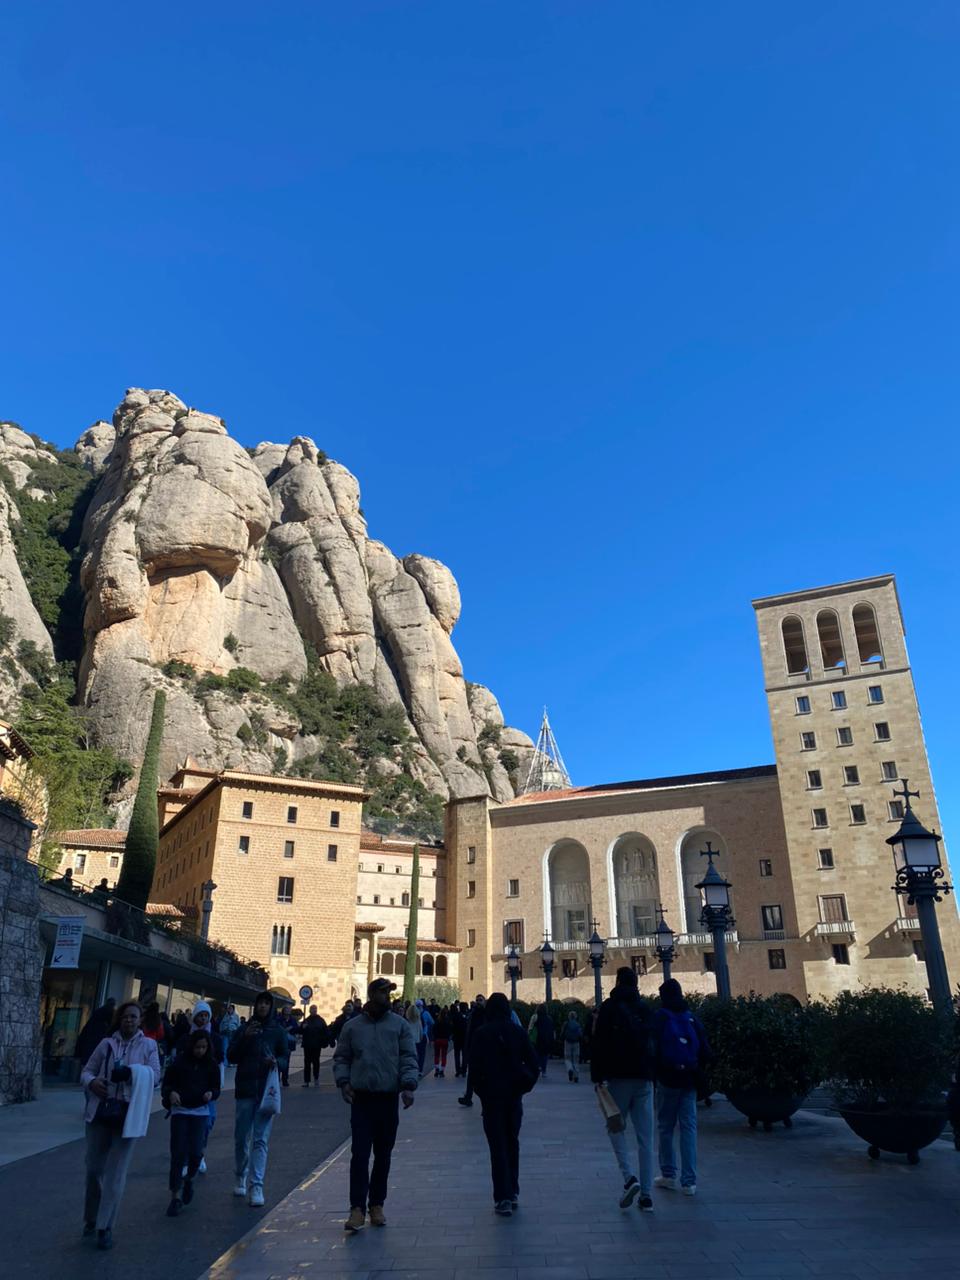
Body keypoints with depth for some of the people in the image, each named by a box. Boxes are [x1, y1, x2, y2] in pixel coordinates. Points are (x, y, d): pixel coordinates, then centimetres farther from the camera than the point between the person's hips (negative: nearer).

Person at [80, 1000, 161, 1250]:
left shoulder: (148, 1045, 2)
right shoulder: (106, 1043, 5)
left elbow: (155, 1077, -4)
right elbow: (86, 1071, 9)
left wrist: (132, 1072, -19)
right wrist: (91, 1082, -13)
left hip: (128, 1115, -2)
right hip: (101, 1111, 2)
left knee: (116, 1173, -1)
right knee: (94, 1168, 11)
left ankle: (105, 1227, 9)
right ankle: (91, 1220, 32)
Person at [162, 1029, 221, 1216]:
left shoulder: (212, 1065, 0)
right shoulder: (179, 1061, -4)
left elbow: (216, 1089, 6)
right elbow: (167, 1083, 0)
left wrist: (211, 1094, -16)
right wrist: (171, 1093, -21)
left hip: (201, 1111, 1)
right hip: (180, 1110, -1)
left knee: (195, 1151, -7)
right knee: (178, 1153, -4)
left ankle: (189, 1179, 25)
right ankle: (176, 1196, 7)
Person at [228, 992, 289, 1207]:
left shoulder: (278, 1031, 5)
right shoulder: (243, 1030, 7)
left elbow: (285, 1058, 6)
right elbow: (231, 1057, 1)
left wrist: (277, 1062, -16)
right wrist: (244, 1038, -14)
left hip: (267, 1090, -2)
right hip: (245, 1090, 2)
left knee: (261, 1140, -6)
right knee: (241, 1138, 9)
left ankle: (256, 1186, -5)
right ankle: (241, 1177, 31)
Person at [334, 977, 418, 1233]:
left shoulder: (400, 1025, 2)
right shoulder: (352, 1026, 5)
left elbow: (408, 1058, -1)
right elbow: (341, 1058, 9)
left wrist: (408, 1085, -14)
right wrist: (343, 1082, -7)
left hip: (389, 1099, 1)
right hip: (361, 1099, -1)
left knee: (383, 1155, 11)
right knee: (359, 1154, -5)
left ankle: (377, 1205, 24)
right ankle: (357, 1208, 1)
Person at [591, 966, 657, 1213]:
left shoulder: (610, 1007, -3)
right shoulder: (645, 1008, 11)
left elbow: (600, 1043, -8)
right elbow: (653, 1042, 14)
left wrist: (597, 1077, -4)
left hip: (619, 1077, -4)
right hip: (645, 1077, 4)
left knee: (616, 1127, 9)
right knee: (645, 1136, 7)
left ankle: (630, 1177, -10)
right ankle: (646, 1194, 6)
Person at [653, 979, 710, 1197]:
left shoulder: (659, 1019, -6)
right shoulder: (692, 1019, 4)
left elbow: (653, 1049, -10)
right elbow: (706, 1051, 5)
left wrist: (654, 1073, 2)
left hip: (667, 1080, -3)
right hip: (689, 1081, 3)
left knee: (665, 1127, 10)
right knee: (689, 1127, 5)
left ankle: (668, 1175, 13)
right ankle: (689, 1181, 3)